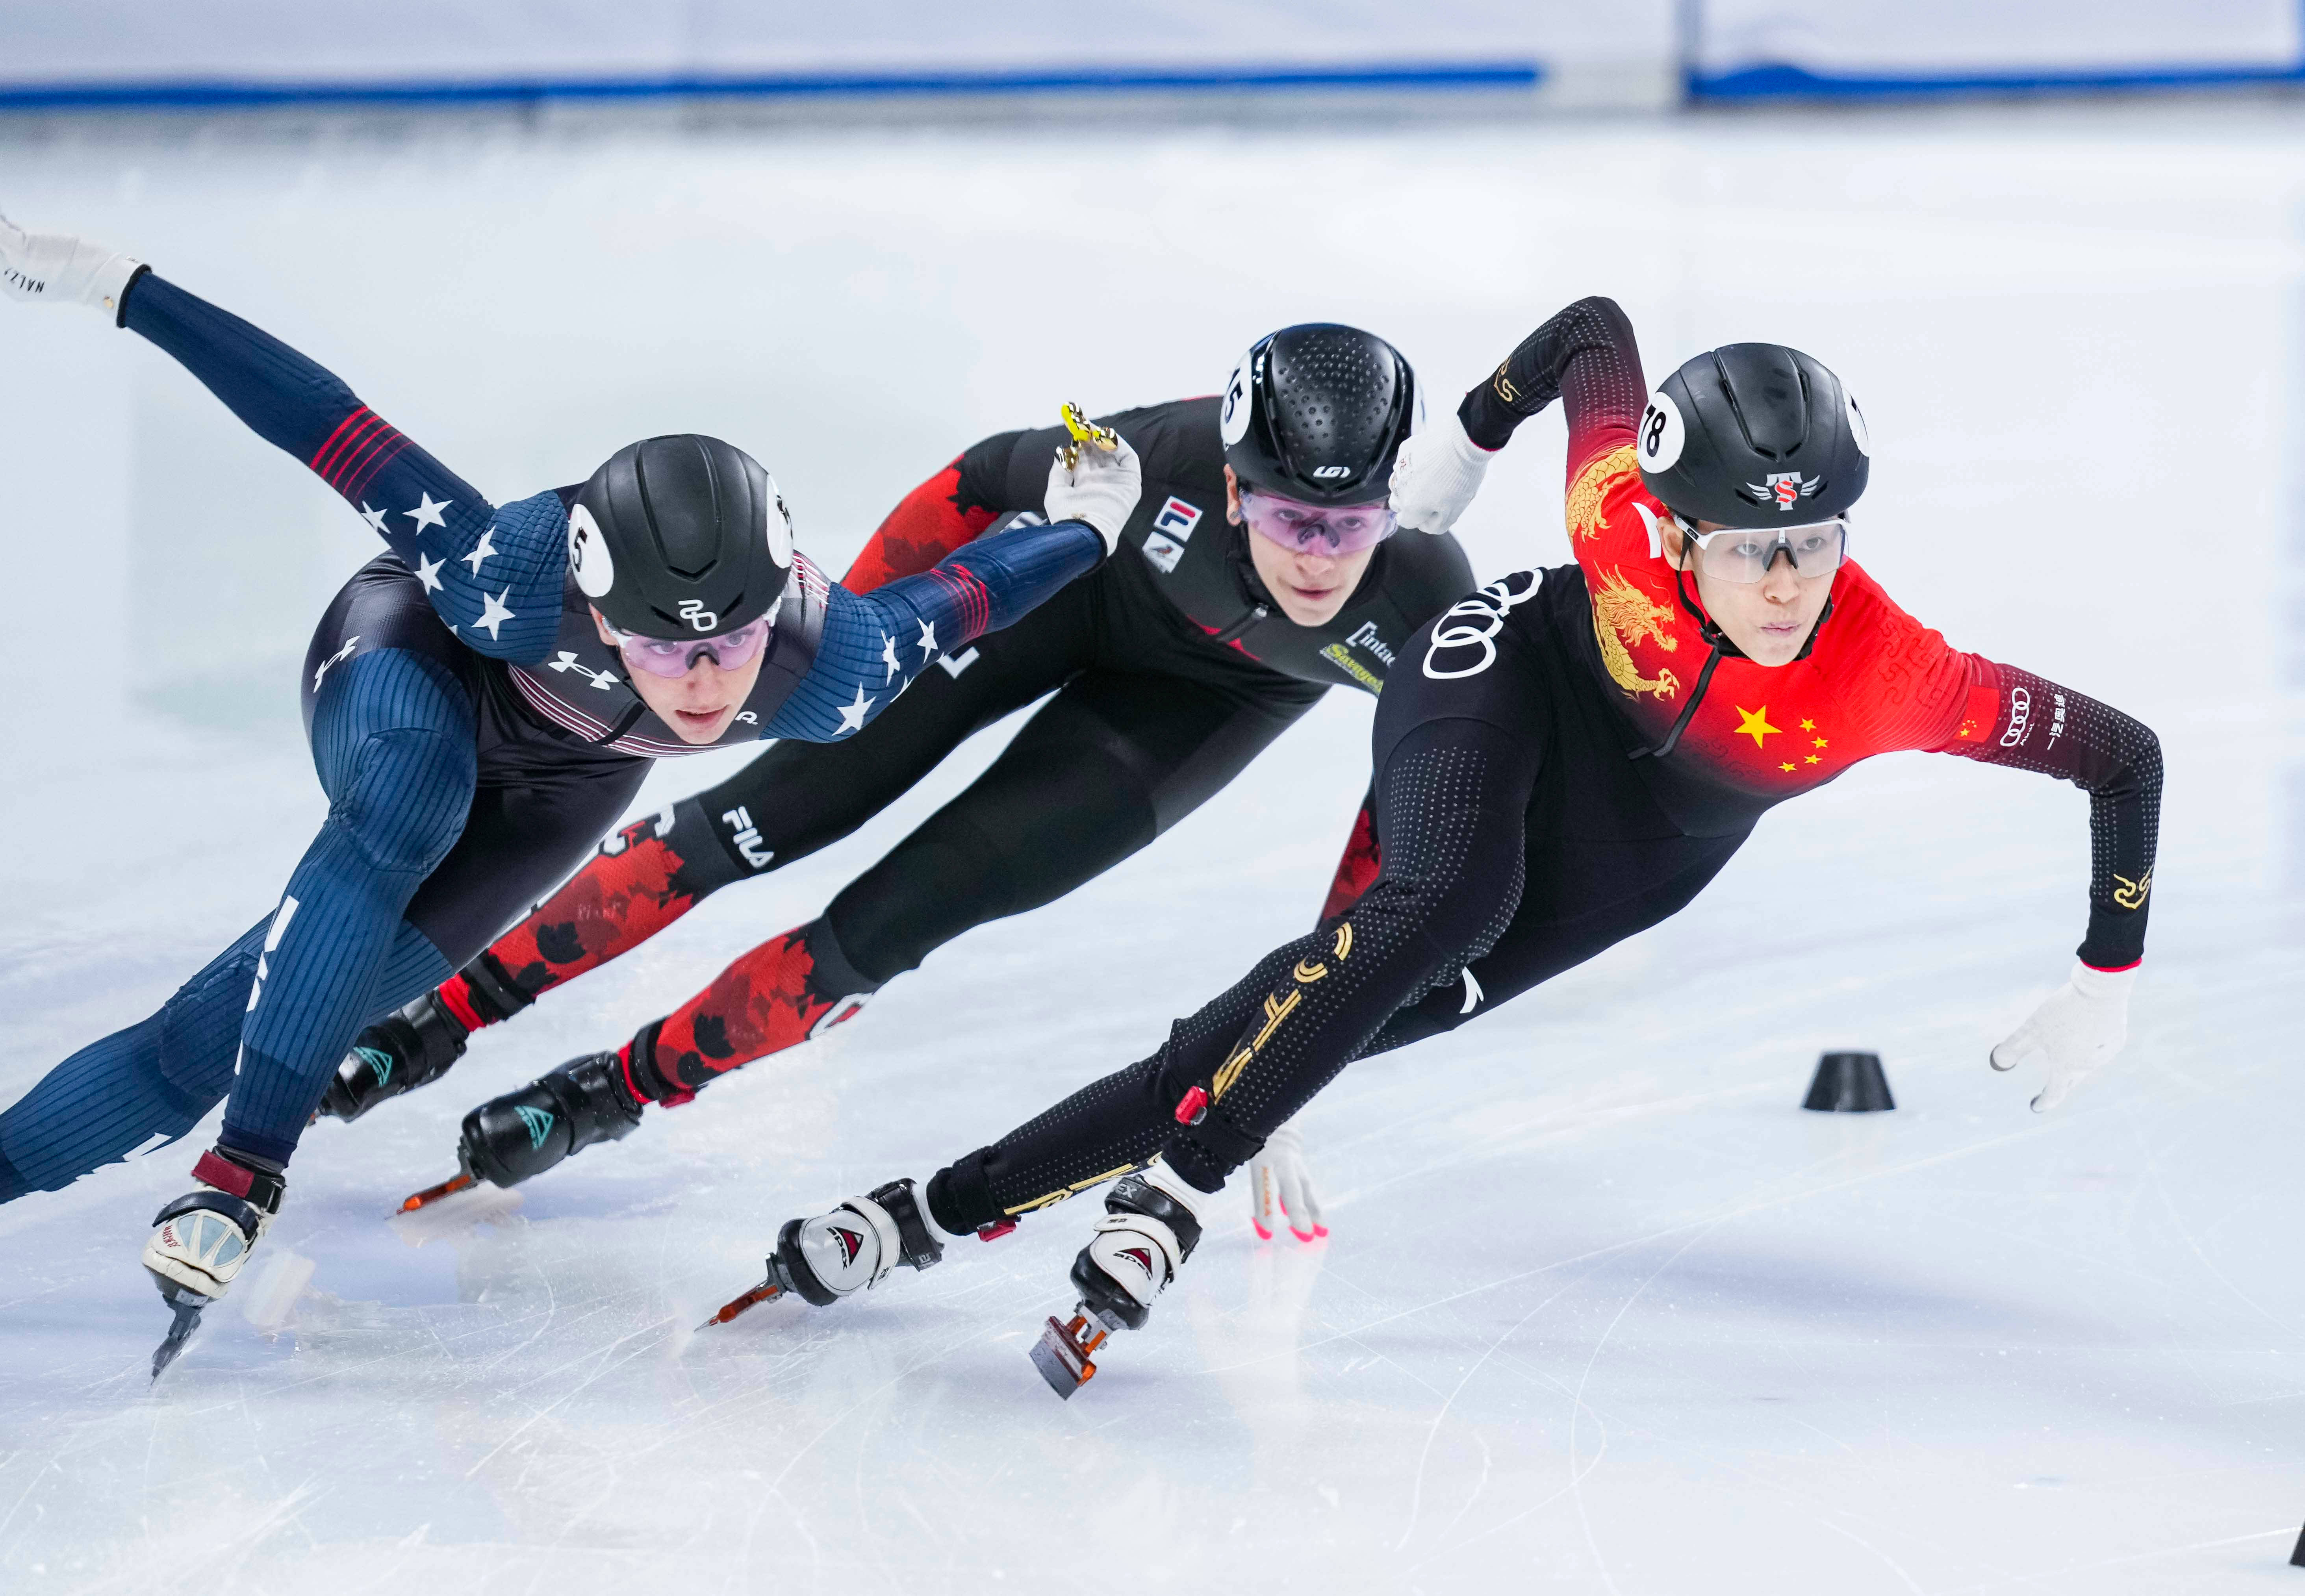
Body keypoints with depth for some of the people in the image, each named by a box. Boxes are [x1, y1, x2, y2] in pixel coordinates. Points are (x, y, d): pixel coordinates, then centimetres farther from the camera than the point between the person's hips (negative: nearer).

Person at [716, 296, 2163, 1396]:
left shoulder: (1892, 677, -34)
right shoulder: (1621, 522, -32)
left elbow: (2125, 756, -24)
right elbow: (1594, 327, -13)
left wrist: (2107, 984, -20)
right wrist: (1467, 441, 1)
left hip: (1648, 838, 1)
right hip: (1516, 681, -1)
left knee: (1366, 1015, -11)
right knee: (1444, 906, -36)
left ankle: (960, 1200, -10)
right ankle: (1175, 1181, -28)